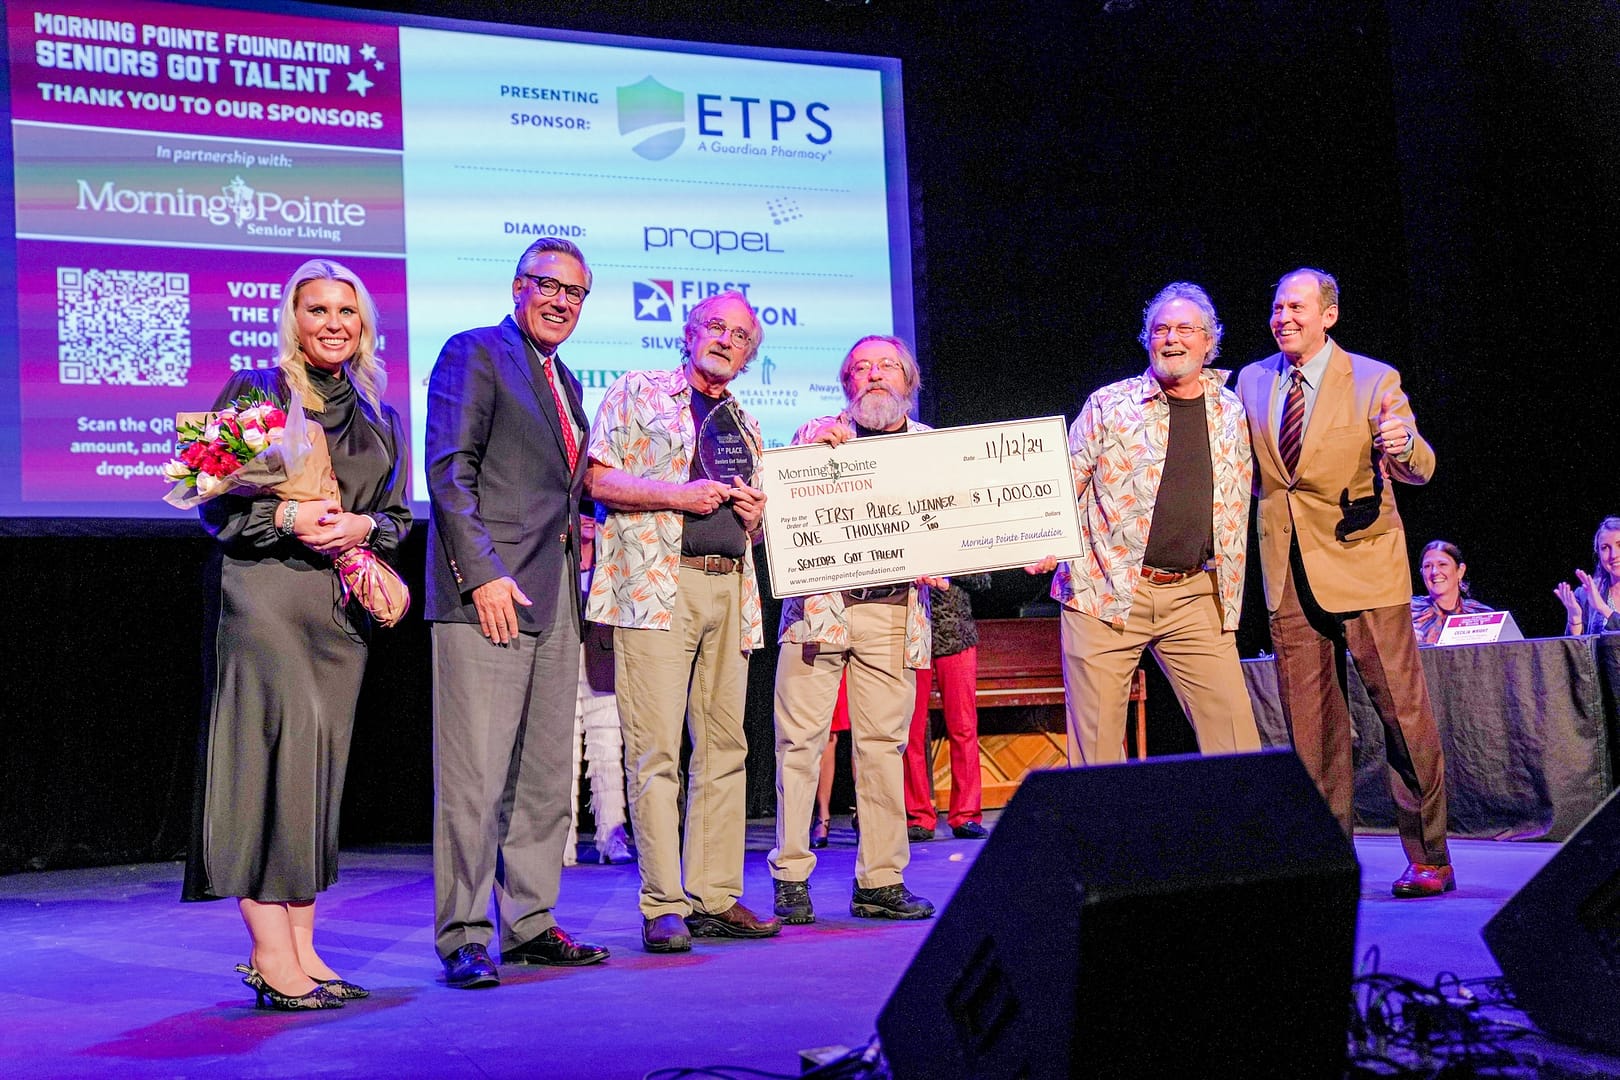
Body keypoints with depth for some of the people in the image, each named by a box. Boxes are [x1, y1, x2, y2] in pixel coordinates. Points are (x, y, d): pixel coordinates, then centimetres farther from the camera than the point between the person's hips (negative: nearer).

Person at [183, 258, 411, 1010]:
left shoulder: (379, 418, 18)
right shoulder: (254, 392, 4)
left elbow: (398, 515, 16)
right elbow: (215, 502, -1)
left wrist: (360, 527, -4)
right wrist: (283, 516, -16)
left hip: (341, 604, 5)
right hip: (263, 593, -5)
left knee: (318, 762, 4)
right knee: (279, 748, -14)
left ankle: (299, 950, 8)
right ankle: (273, 954, -12)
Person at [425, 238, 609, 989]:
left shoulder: (563, 383, 23)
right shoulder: (473, 354, -2)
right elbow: (449, 472, -12)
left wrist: (576, 524, 8)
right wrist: (483, 575, -19)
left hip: (554, 596, 9)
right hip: (489, 589, -8)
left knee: (545, 773, 10)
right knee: (475, 773, -8)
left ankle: (530, 923, 17)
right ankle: (463, 936, -2)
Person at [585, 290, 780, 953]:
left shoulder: (745, 427, 23)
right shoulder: (637, 392, 7)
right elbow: (596, 479, -4)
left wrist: (755, 515, 6)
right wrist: (679, 493, -13)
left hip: (730, 589, 6)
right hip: (656, 586, -6)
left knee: (724, 747, 5)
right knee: (656, 750, -9)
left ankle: (716, 898, 10)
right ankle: (663, 906, -5)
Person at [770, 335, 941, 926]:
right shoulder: (816, 433, 11)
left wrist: (935, 565, -4)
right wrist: (813, 450, -9)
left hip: (893, 613, 1)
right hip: (819, 603, -1)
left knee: (884, 745, 1)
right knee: (800, 739, -5)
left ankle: (881, 882, 8)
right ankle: (791, 878, 2)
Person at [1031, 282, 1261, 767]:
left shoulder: (1230, 413, 10)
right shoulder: (1108, 405, 0)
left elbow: (1236, 511, 16)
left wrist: (1228, 597, 13)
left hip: (1195, 596, 3)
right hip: (1105, 591, -3)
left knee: (1232, 724, 0)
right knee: (1096, 738, 0)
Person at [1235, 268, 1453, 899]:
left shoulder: (1373, 380, -4)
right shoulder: (1252, 381, 9)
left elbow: (1418, 472, -12)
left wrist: (1403, 446, -32)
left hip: (1362, 564, -4)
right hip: (1290, 574, 4)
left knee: (1403, 708, -2)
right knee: (1309, 726, 7)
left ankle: (1428, 858, 8)